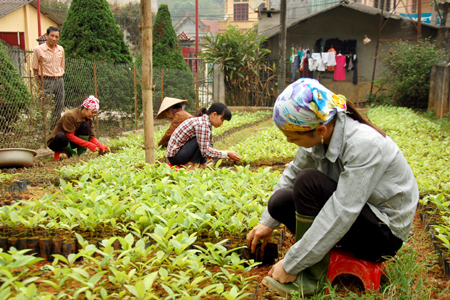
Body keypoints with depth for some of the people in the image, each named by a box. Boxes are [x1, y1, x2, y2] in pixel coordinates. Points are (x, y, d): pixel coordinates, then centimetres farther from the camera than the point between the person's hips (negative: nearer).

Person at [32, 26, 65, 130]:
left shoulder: (61, 49, 10)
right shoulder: (38, 49, -4)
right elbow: (35, 69, -2)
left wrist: (59, 78, 10)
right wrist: (39, 85, -7)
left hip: (59, 81, 5)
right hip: (46, 81, -5)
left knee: (59, 107, 8)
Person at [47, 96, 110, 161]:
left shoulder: (88, 118, -3)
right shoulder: (70, 115, -24)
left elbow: (91, 137, -5)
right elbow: (70, 136, -27)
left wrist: (102, 147, -24)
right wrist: (90, 145, -32)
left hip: (70, 142, 5)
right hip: (54, 143, -5)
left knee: (86, 125, -19)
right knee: (61, 136, -43)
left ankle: (81, 154, -16)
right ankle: (71, 154, -13)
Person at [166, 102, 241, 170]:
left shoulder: (203, 121, 9)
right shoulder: (202, 124, -20)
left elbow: (206, 148, 15)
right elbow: (205, 151, -23)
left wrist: (226, 156, 8)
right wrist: (226, 154, -16)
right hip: (175, 155, -10)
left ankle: (202, 165, 4)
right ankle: (189, 165, -12)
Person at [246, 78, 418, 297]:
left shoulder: (364, 145, -31)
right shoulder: (319, 135, -10)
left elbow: (341, 215, -33)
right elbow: (292, 174, 6)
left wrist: (290, 265, -28)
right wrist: (268, 222, 6)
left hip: (385, 234, -7)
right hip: (351, 216, 7)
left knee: (309, 181, -28)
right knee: (279, 201, -10)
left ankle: (309, 277, -15)